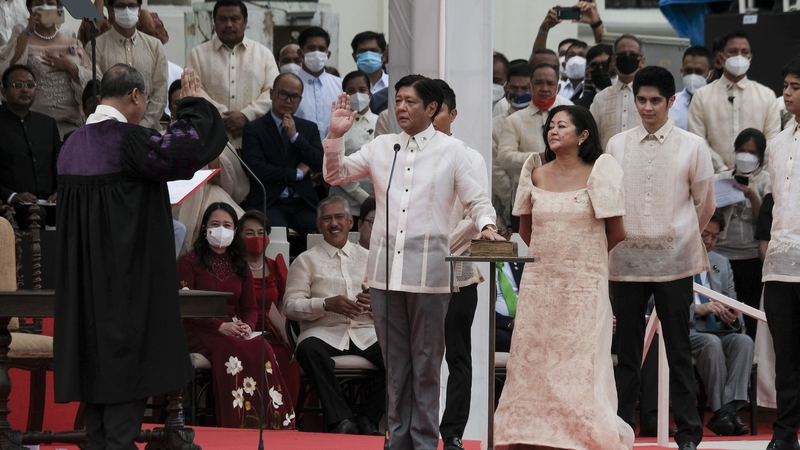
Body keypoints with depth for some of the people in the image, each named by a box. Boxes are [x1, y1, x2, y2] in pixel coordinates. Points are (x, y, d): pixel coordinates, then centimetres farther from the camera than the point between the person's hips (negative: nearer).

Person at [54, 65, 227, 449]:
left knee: (96, 358, 11)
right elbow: (189, 146, -28)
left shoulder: (72, 144, 8)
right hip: (128, 277, -7)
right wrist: (193, 104, -12)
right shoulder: (128, 139, -16)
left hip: (84, 280, 7)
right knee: (128, 359, -2)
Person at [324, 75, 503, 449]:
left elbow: (476, 199, 4)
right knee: (395, 362, 11)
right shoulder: (381, 147, 11)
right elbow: (335, 175, 14)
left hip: (428, 272, -3)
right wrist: (336, 136, 0)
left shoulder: (451, 150, 2)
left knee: (426, 363, 2)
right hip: (385, 270, 3)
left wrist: (486, 225, -15)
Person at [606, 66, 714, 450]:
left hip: (673, 261, -1)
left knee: (678, 349, 3)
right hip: (626, 260, 2)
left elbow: (705, 204, 9)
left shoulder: (692, 147, 1)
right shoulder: (617, 145, 6)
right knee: (627, 350, 7)